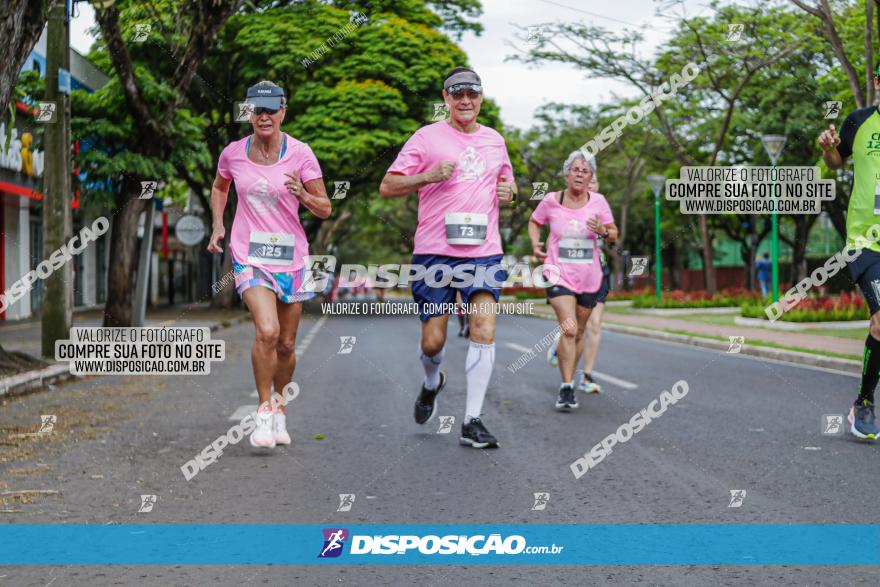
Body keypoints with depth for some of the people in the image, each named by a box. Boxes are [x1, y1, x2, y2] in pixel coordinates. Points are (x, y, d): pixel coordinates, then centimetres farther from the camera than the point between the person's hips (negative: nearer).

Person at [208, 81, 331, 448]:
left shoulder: (300, 154, -5)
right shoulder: (233, 153, 1)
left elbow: (324, 209, -4)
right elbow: (219, 187, 22)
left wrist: (303, 195, -24)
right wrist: (218, 225, 8)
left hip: (290, 255, 1)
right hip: (249, 255, -1)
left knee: (286, 344, 8)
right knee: (267, 331, -22)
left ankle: (280, 412, 31)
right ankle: (264, 410, -5)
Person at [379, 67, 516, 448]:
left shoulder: (495, 141, 15)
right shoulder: (427, 137, 2)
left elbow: (505, 181, 32)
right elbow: (387, 187, -1)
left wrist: (508, 189, 7)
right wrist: (429, 176, -17)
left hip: (484, 252, 3)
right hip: (435, 251, -2)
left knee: (484, 331, -12)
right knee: (432, 340, 0)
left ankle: (472, 422, -6)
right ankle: (432, 383, 36)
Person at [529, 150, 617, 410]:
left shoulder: (598, 201, -1)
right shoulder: (551, 201, -4)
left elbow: (613, 234, 8)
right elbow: (534, 222, 15)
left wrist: (602, 231, -14)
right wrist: (535, 243, -4)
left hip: (589, 277, 3)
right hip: (559, 274, -3)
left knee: (578, 332, 14)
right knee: (569, 328, -20)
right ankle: (566, 388, -15)